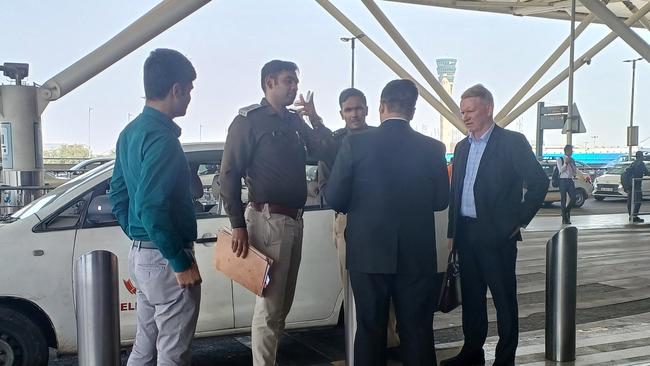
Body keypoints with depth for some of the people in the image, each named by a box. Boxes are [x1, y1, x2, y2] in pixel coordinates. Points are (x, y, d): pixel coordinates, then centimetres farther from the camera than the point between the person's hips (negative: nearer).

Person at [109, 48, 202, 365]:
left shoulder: (130, 132, 9)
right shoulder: (162, 139, -21)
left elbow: (118, 194, 16)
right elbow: (151, 208, -27)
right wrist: (181, 263, -20)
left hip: (140, 254, 9)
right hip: (165, 259, -9)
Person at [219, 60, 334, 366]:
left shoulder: (296, 122, 15)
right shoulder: (249, 120, -6)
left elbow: (327, 153, 13)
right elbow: (229, 175, -10)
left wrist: (315, 120, -1)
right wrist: (238, 225, -15)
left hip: (295, 220, 8)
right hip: (268, 220, -8)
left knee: (283, 304, 15)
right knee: (269, 306, -6)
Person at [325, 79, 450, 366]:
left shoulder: (355, 144, -9)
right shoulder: (433, 148, -4)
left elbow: (334, 198, -6)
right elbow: (441, 201, 5)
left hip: (368, 253, -1)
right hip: (417, 255, 1)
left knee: (370, 330, 11)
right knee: (417, 331, 10)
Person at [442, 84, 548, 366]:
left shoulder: (512, 142, -6)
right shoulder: (462, 147, 14)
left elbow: (539, 182, -8)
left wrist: (519, 221, -8)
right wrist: (452, 232, 13)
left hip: (497, 235, -6)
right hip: (466, 234, 6)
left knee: (504, 298, 3)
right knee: (471, 296, 14)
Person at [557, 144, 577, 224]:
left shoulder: (572, 160, 15)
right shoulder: (560, 160, 0)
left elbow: (576, 171, 12)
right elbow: (561, 170, -9)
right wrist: (566, 163, -16)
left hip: (570, 180, 5)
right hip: (563, 180, -5)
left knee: (573, 198, -5)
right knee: (563, 199, -2)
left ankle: (566, 212, 19)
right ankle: (565, 218, 3)